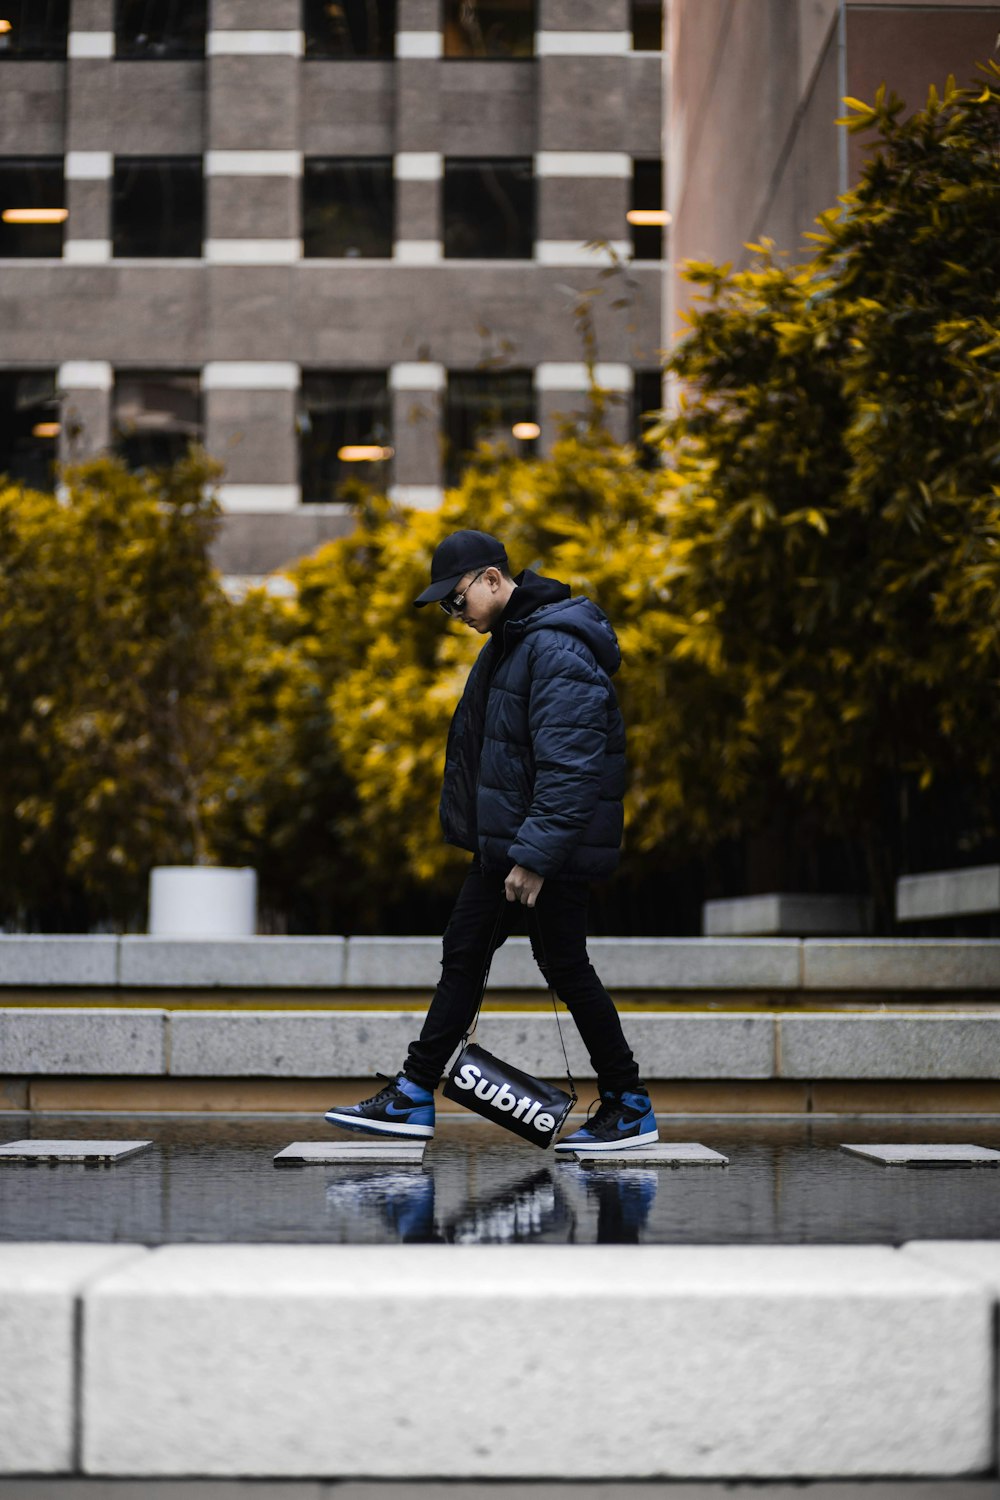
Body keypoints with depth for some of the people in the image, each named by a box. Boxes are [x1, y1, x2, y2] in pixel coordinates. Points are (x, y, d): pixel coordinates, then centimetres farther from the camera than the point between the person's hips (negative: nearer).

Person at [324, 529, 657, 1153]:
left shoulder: (558, 651, -21)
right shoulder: (508, 640, 12)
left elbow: (569, 765, -26)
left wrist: (536, 855, -27)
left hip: (557, 846, -10)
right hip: (504, 838, 10)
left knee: (564, 966, -1)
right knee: (464, 955, 11)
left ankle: (631, 1108, 12)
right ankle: (413, 1095, 18)